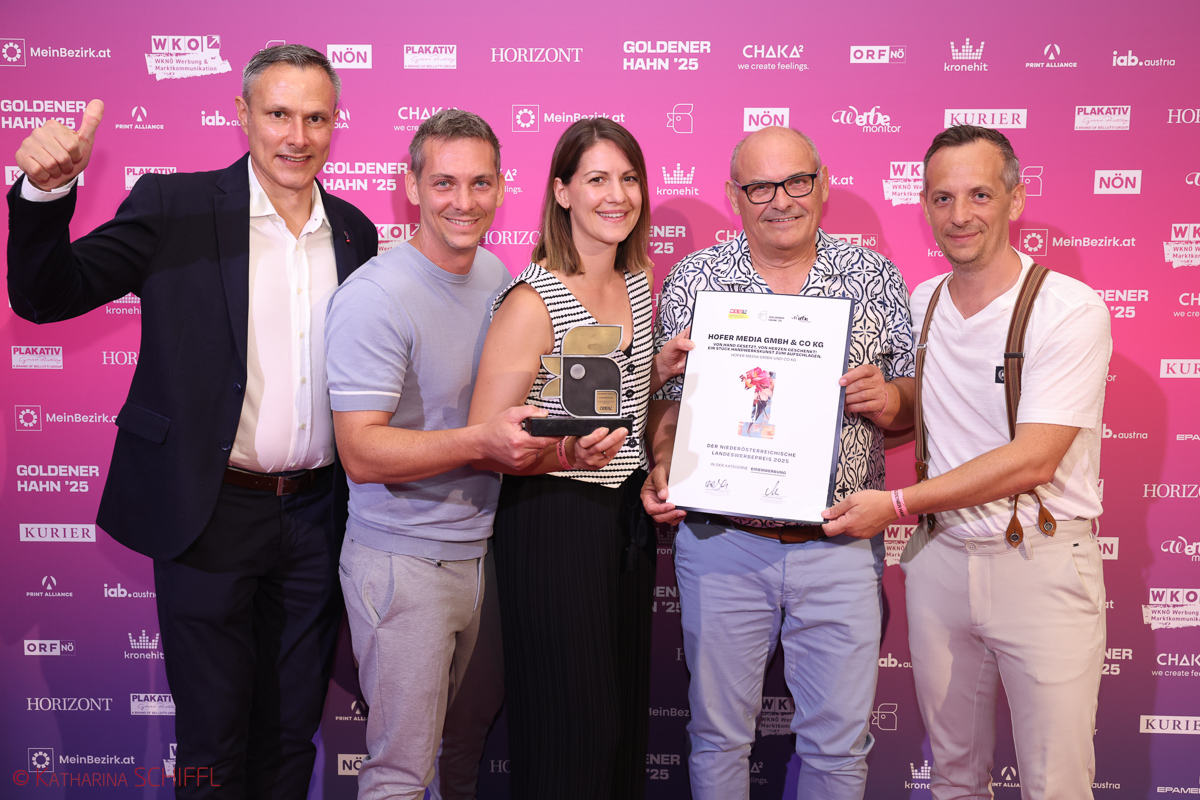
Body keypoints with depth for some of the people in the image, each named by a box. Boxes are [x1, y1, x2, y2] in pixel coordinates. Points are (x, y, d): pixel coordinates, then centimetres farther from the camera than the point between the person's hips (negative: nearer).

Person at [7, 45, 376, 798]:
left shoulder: (354, 232, 6)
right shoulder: (175, 206, -6)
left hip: (316, 515, 4)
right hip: (212, 515, -3)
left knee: (292, 731, 18)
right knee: (214, 735, 11)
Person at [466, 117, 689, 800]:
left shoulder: (639, 283, 7)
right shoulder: (533, 300, -16)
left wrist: (663, 367, 2)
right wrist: (568, 456, -32)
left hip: (629, 512, 7)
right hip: (552, 519, -7)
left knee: (626, 712, 17)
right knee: (570, 725, 2)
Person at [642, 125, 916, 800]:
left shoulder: (875, 278, 3)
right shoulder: (693, 282, 1)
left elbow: (912, 406, 8)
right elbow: (668, 402, 4)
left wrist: (891, 399, -14)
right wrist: (663, 470, -14)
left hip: (842, 547, 1)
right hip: (723, 542, 0)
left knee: (839, 744, 12)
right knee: (719, 735, 14)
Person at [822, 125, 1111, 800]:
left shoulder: (1070, 309, -11)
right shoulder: (919, 305, 7)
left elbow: (1033, 460, -18)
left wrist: (897, 504, -18)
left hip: (1041, 562, -5)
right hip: (939, 558, 5)